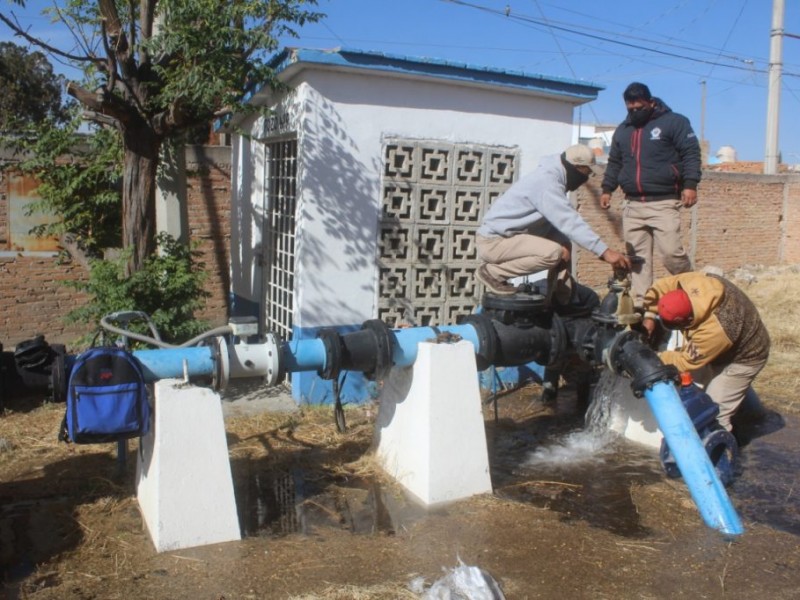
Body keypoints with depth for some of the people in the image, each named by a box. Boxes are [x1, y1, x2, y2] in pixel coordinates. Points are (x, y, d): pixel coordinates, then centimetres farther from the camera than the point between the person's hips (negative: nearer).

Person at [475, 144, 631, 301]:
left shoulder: (552, 177, 10)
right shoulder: (546, 182, -22)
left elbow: (562, 222, 9)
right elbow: (570, 222, -28)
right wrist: (605, 251, -29)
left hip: (507, 236, 10)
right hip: (493, 241, -10)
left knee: (562, 244, 10)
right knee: (552, 252, -26)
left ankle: (560, 304, 11)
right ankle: (492, 273, -12)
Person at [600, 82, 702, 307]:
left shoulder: (674, 122, 2)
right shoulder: (622, 130, 20)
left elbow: (691, 153, -3)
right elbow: (614, 162, 28)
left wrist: (690, 184, -15)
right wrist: (607, 188, 19)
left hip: (663, 203, -5)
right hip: (632, 205, 5)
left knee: (671, 251, -15)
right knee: (637, 258, 2)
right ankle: (640, 303, 5)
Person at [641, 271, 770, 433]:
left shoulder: (713, 330, -44)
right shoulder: (692, 282, -28)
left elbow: (687, 361, -28)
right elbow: (661, 286, -10)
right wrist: (649, 316, -16)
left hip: (743, 358, -8)